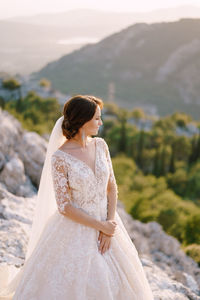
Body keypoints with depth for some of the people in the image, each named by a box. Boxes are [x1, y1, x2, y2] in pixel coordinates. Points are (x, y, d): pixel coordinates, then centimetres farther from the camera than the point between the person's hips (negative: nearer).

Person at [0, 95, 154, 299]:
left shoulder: (100, 145, -2)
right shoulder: (60, 158, -19)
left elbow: (112, 187, 2)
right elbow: (64, 206, -17)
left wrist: (109, 225, -8)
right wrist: (100, 226, -15)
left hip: (105, 223, 6)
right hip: (75, 230, -5)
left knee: (111, 282, 17)